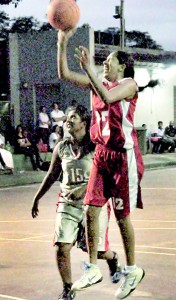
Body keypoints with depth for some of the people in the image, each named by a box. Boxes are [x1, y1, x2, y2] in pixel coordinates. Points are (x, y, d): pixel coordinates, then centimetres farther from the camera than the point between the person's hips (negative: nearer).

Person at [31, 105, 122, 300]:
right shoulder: (61, 148, 5)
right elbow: (52, 175, 17)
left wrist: (83, 189, -24)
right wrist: (37, 198, 21)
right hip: (67, 203, 3)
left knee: (97, 250, 3)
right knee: (61, 248, -11)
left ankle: (113, 259, 41)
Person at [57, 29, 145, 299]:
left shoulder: (129, 84, -8)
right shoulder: (99, 82, 11)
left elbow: (108, 97, -29)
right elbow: (64, 74, 6)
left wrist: (87, 68, -28)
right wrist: (62, 44, -2)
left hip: (124, 155, -6)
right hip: (102, 153, 7)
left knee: (122, 215, 0)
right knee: (91, 210, 2)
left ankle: (132, 270, 17)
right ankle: (93, 269, 12)